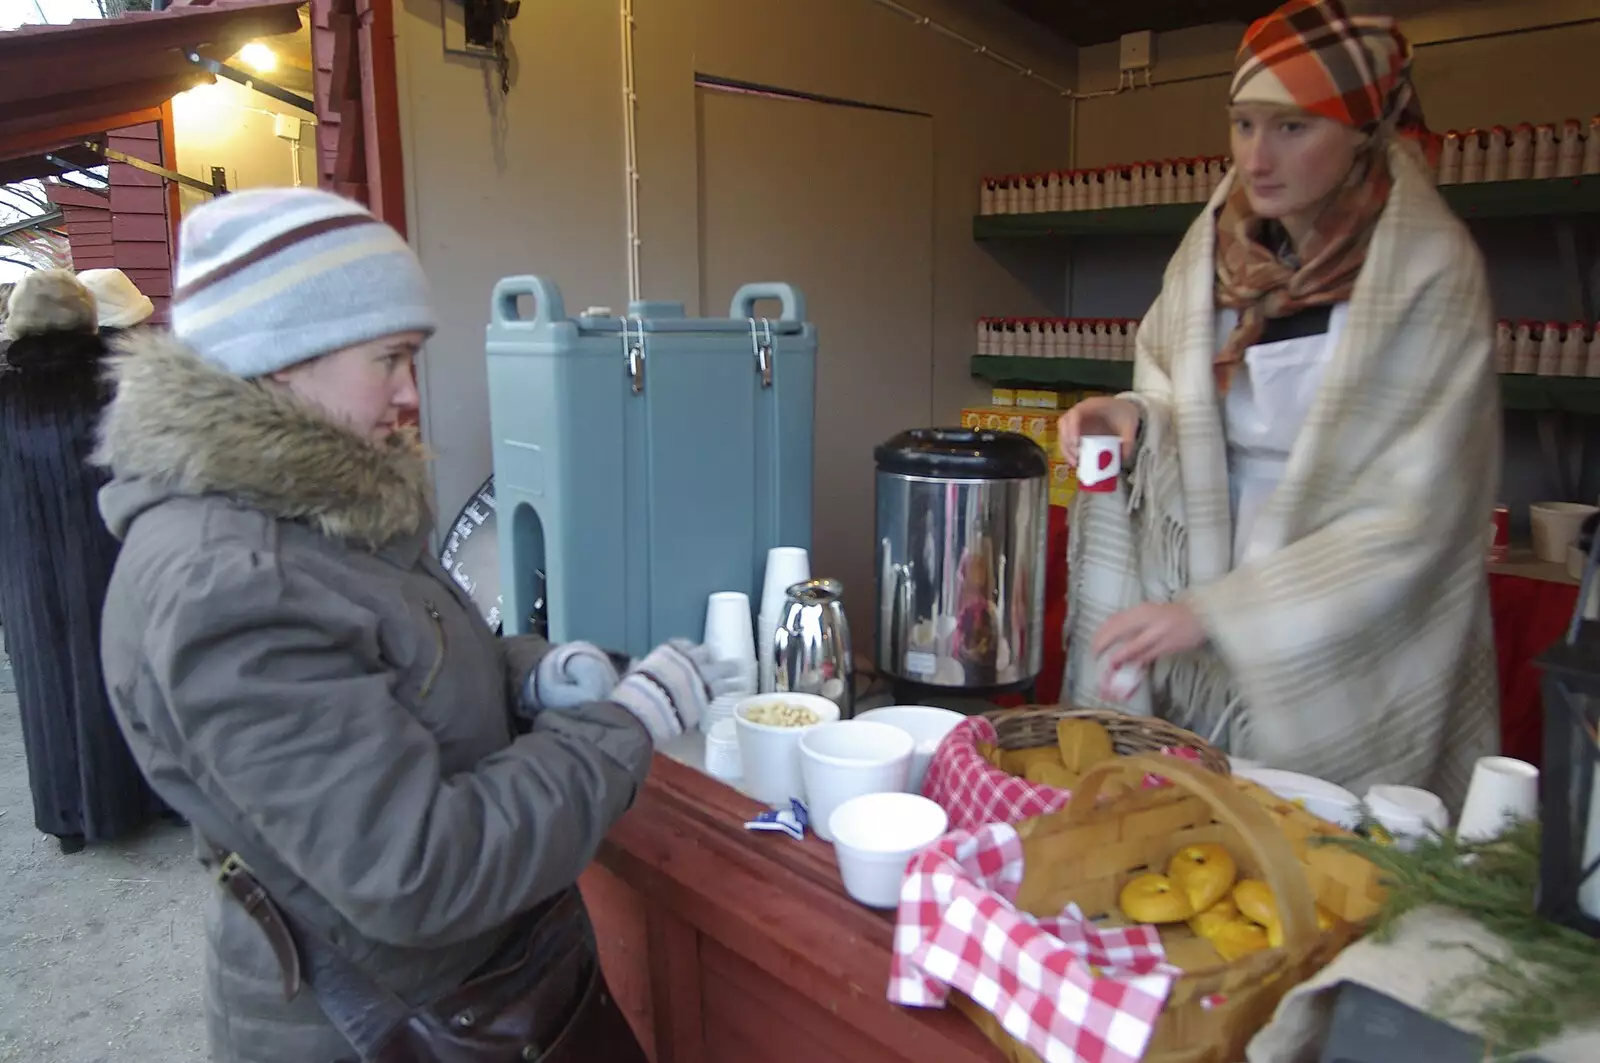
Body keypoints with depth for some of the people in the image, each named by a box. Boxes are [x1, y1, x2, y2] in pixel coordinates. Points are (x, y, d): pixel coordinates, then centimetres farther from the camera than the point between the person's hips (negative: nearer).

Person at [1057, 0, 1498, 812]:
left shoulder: (1430, 274, -15)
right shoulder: (1216, 244, -1)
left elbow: (1409, 518, -18)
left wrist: (1215, 613, -22)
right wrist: (1129, 421, -10)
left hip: (1342, 665, -4)